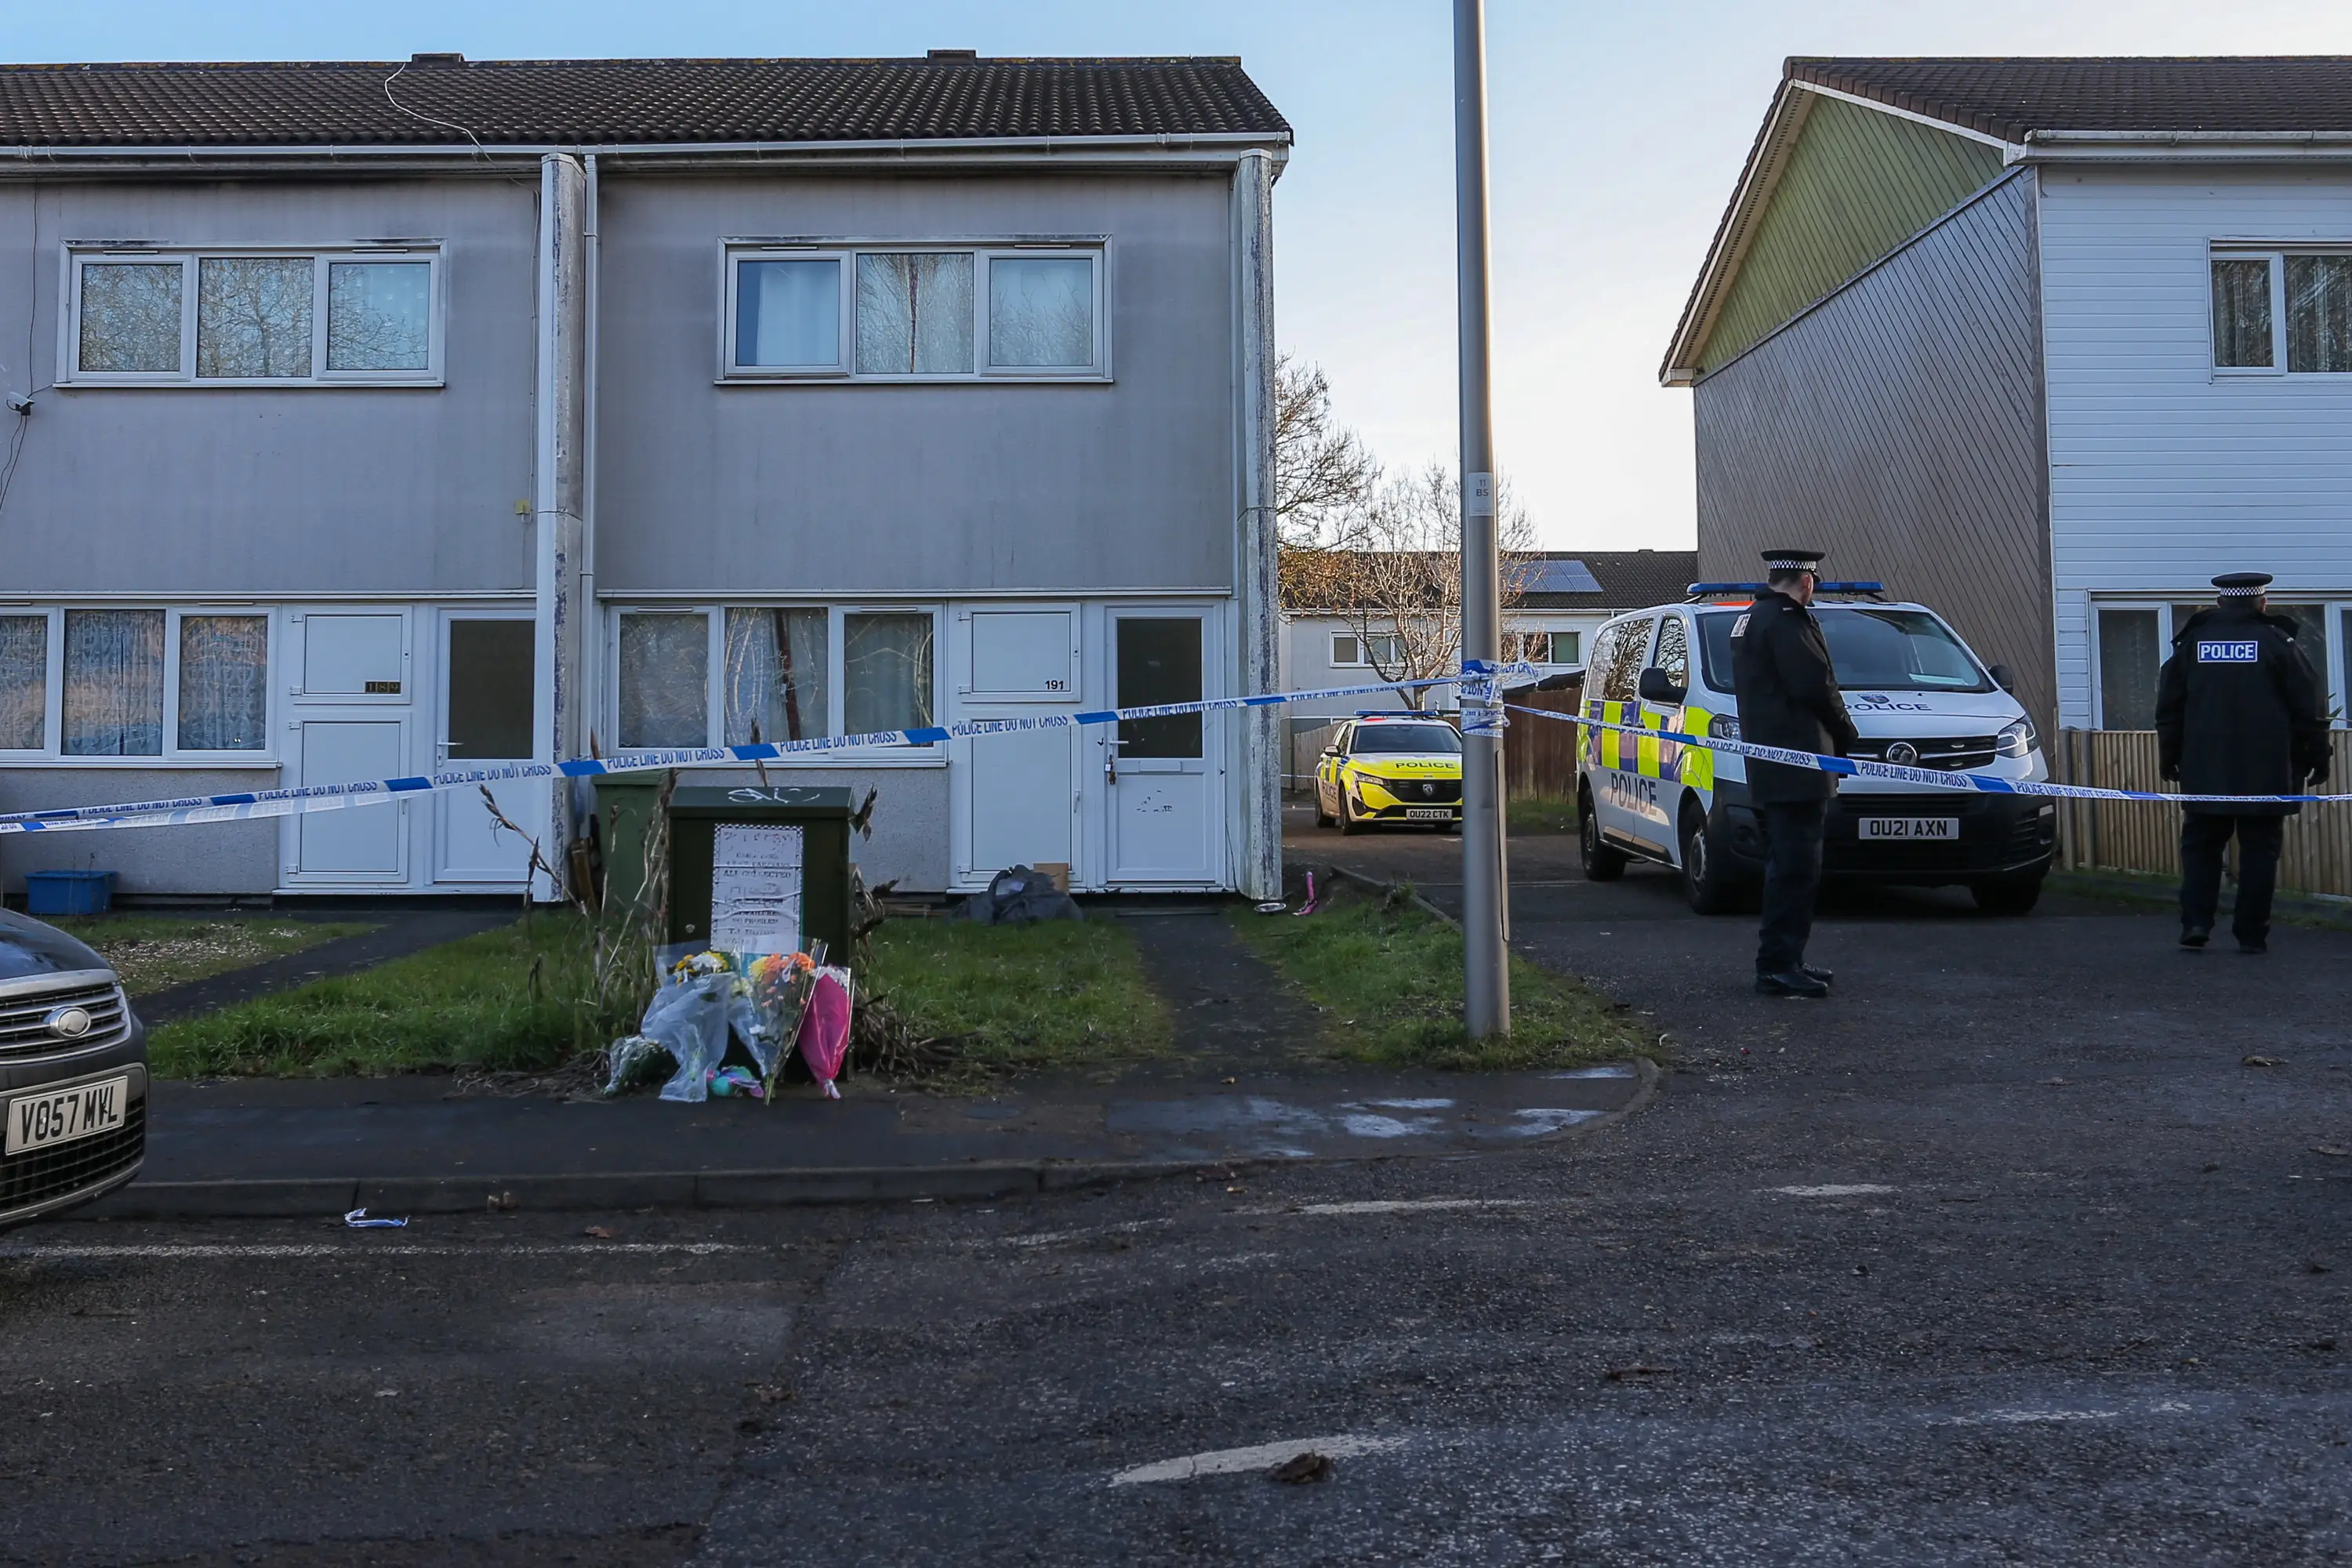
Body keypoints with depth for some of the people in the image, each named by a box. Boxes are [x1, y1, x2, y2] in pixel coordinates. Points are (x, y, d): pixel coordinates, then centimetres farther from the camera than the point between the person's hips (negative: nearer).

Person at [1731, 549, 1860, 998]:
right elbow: (1815, 686, -18)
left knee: (1786, 867, 16)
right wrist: (1846, 735, -1)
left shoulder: (1749, 619, 19)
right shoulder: (1786, 620, -13)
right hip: (1795, 765, -11)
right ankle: (1778, 966, -9)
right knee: (1795, 868, -9)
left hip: (1768, 767, 11)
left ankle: (1782, 960, 21)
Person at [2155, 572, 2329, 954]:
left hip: (2205, 773, 2)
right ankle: (2251, 934, 5)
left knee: (2201, 846, 10)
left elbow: (2169, 707, 8)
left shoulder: (2191, 642, 5)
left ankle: (2195, 923, -2)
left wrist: (2169, 758, 15)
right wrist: (2317, 758, 8)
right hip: (2266, 774, -1)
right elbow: (2308, 707, -1)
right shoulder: (2277, 643, -2)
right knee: (2259, 851, 5)